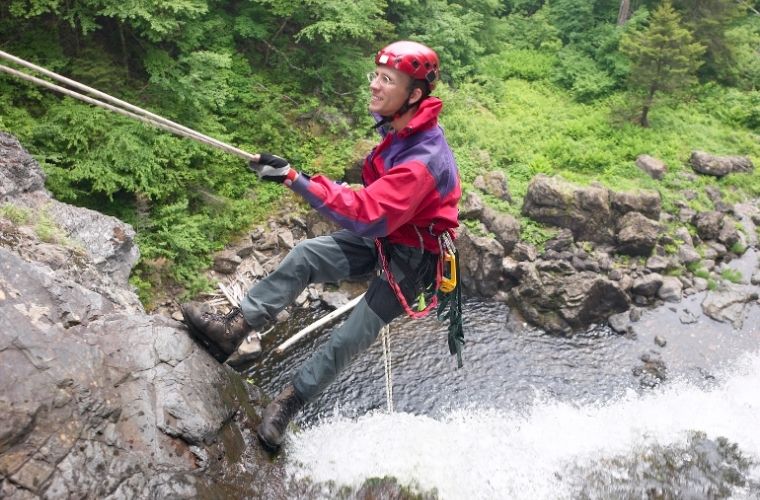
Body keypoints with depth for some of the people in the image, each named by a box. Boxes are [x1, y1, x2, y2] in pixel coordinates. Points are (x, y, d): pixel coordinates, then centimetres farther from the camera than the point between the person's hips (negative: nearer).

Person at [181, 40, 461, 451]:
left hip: (412, 258, -8)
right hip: (381, 237, 8)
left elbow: (367, 216, -39)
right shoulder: (398, 127, -6)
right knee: (305, 256, -10)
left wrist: (295, 179, -40)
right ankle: (239, 327, -6)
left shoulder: (424, 159, -34)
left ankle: (289, 402, 10)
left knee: (350, 340, -6)